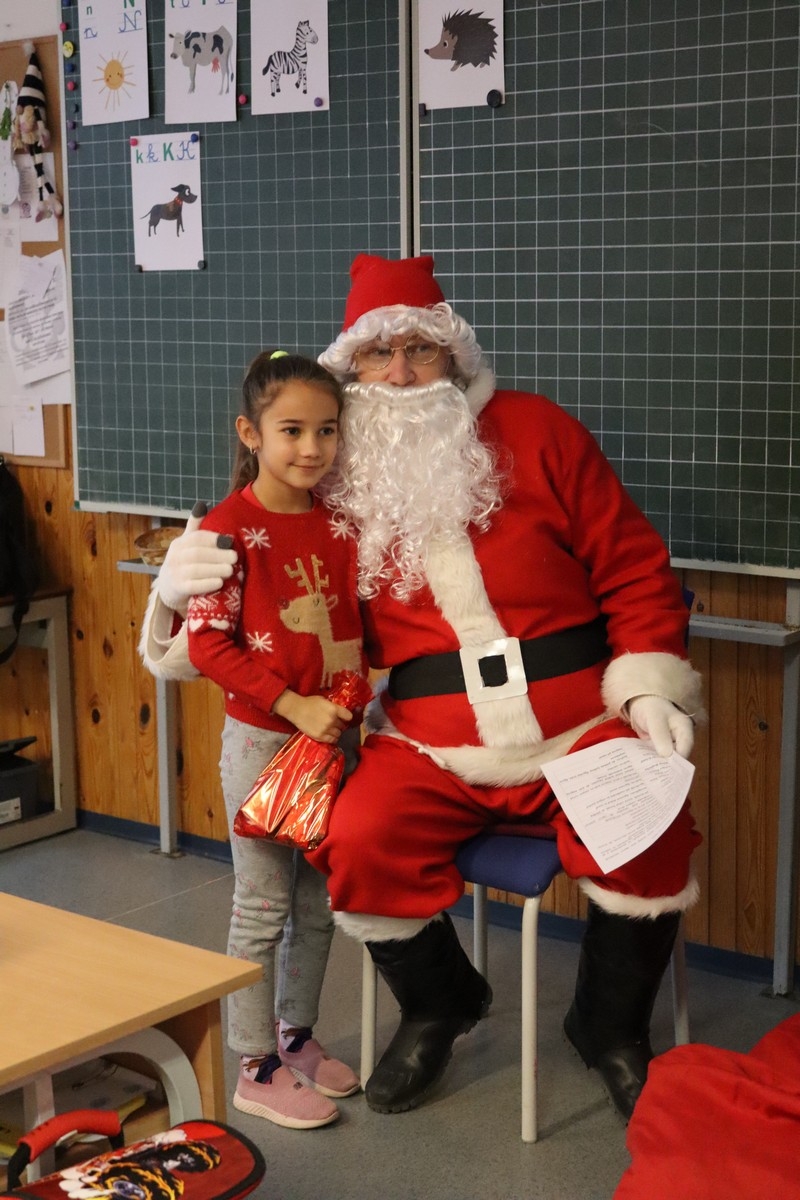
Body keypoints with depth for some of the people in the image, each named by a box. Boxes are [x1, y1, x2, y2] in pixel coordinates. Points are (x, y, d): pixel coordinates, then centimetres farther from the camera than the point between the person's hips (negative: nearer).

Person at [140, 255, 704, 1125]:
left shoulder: (535, 432, 0)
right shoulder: (335, 478, 4)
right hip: (433, 745, 1)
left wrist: (649, 689, -8)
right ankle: (437, 1006, 10)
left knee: (649, 839, -25)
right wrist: (184, 593, -8)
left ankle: (611, 1031, 7)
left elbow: (636, 571, 2)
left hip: (582, 727, -1)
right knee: (360, 844, -24)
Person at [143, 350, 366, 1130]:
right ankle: (255, 1069, 16)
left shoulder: (341, 521, 4)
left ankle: (297, 1037, 34)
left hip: (334, 735, 6)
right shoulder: (231, 527, -14)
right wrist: (295, 707, -20)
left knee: (319, 903, 16)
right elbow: (207, 642, -17)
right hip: (262, 739, -6)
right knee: (263, 907, 4)